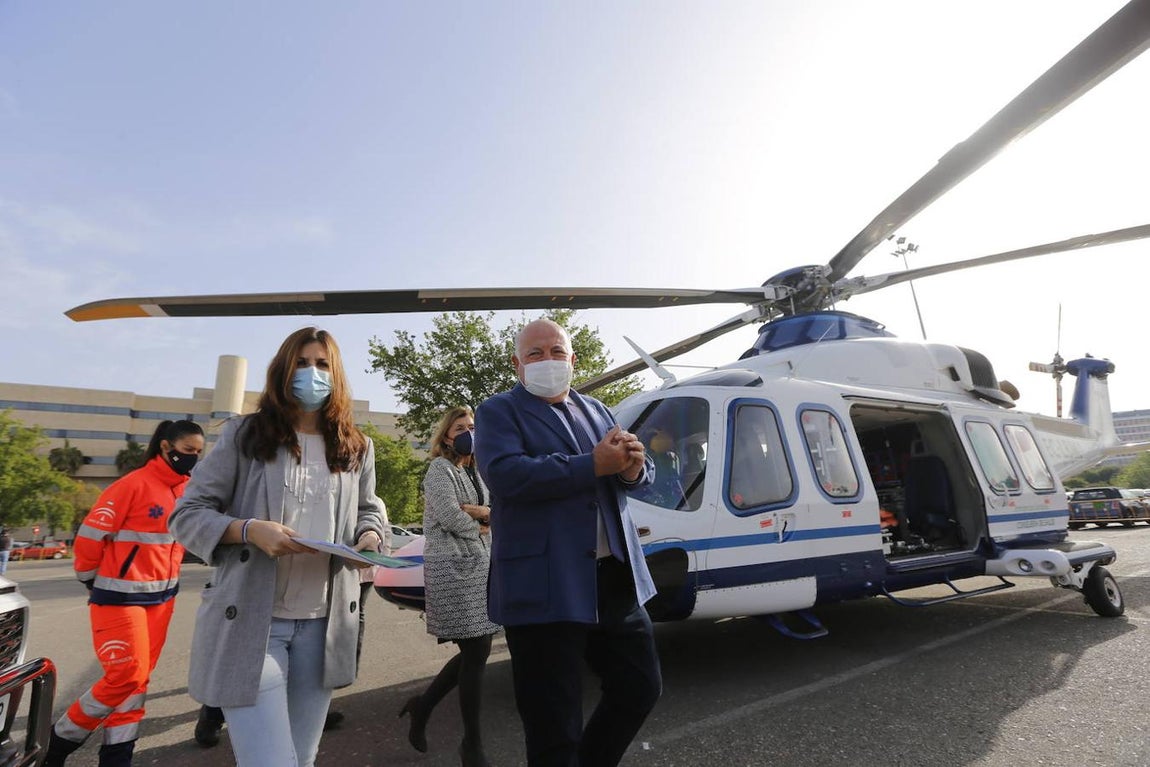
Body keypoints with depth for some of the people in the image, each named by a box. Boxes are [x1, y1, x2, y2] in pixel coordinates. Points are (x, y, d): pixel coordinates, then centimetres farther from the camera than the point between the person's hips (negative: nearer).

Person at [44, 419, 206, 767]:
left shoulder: (187, 488, 4)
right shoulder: (133, 485, -18)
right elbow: (90, 536, -12)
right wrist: (92, 580, 2)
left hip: (162, 596, 7)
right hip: (121, 596, -6)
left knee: (138, 678, 11)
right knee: (126, 676, -4)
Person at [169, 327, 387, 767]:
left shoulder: (356, 448, 7)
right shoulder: (244, 435, -2)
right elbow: (187, 514, -2)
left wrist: (370, 536, -6)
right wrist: (249, 530, -20)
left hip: (323, 625, 4)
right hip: (250, 622, -3)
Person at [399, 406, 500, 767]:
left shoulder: (476, 473, 19)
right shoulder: (440, 469, -4)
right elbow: (450, 518, -16)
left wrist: (477, 511, -9)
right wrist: (482, 527, -1)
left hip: (478, 566, 8)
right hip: (452, 567, -8)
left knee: (476, 650, 9)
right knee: (476, 651, -4)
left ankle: (423, 705, 29)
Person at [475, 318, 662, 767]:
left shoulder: (595, 410, 16)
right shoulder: (498, 412, -2)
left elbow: (643, 476, 11)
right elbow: (505, 474, -21)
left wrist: (633, 465, -14)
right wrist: (594, 465, -21)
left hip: (616, 579, 7)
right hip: (544, 589, -6)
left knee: (641, 688, 20)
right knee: (555, 729, 8)